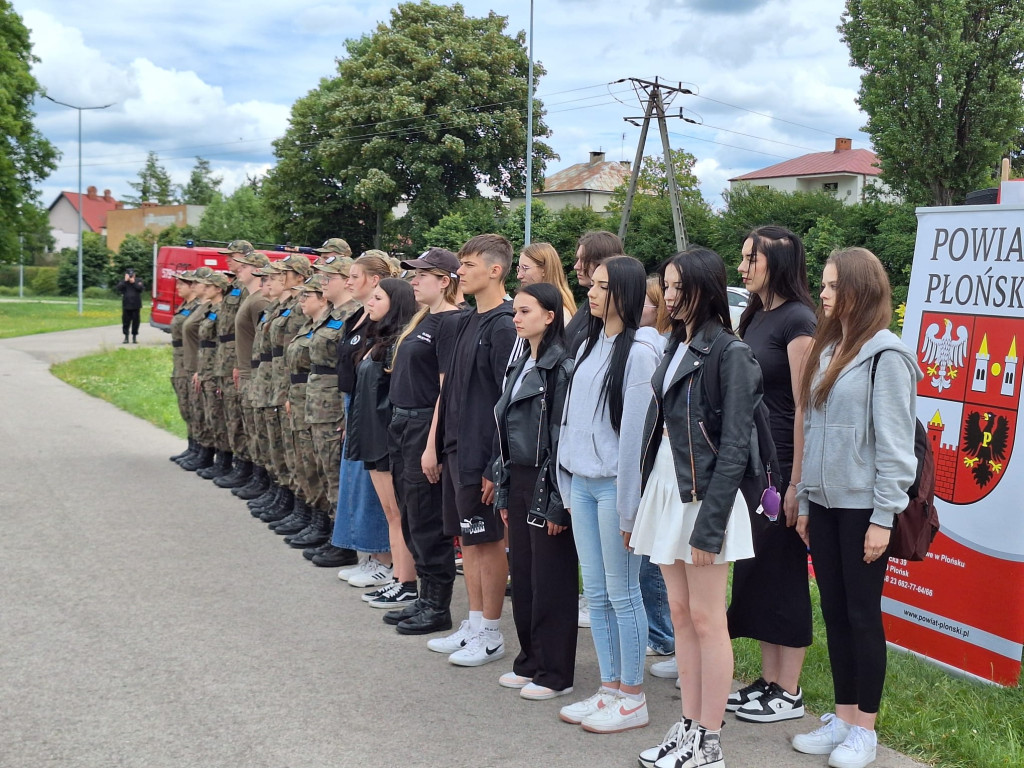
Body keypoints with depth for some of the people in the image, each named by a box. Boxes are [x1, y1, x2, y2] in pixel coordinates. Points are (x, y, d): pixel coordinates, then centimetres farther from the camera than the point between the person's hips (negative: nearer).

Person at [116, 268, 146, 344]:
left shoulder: (138, 281, 3)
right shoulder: (123, 282, 4)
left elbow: (141, 289, -11)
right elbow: (117, 288, -11)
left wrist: (133, 282, -14)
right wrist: (125, 281, -16)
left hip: (136, 306, 0)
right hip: (126, 306, 1)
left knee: (135, 321, 3)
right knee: (126, 321, 3)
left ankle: (134, 337, 14)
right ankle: (126, 337, 12)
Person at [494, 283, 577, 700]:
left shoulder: (563, 367, -14)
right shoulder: (520, 368, 14)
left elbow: (564, 437, -17)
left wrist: (557, 501, -18)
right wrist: (504, 492, 14)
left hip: (546, 484, -8)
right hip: (519, 481, 9)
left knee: (551, 580, 0)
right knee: (522, 575, 14)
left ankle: (555, 673, 10)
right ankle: (530, 661, 26)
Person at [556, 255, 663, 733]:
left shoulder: (638, 352, -13)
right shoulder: (590, 346, 13)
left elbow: (635, 429, -15)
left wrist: (628, 506, -14)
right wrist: (566, 481, 12)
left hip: (614, 484, -8)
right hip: (581, 482, 8)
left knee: (622, 593, 1)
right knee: (595, 592, 12)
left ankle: (632, 699, 13)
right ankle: (610, 689, 23)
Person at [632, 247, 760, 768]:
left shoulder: (729, 353, -11)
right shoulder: (675, 348, 13)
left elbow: (734, 445, -15)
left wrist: (709, 525, -18)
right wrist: (647, 500, 8)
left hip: (704, 496, -8)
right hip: (665, 491, 8)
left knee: (706, 619, 0)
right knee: (679, 614, 12)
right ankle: (689, 726, 21)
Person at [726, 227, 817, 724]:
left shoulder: (797, 321, -13)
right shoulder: (754, 317, 13)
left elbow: (804, 407, -17)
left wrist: (796, 483, -19)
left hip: (781, 465, -8)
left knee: (783, 574, 0)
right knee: (755, 570, 12)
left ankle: (789, 695, 11)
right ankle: (768, 681, 23)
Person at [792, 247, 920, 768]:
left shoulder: (885, 355, -12)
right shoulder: (826, 349, 12)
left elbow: (894, 443, -14)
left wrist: (883, 517, -15)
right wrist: (804, 499, 12)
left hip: (863, 505, -7)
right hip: (824, 503, 7)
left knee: (862, 613, 2)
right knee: (834, 610, 11)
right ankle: (842, 718, 22)